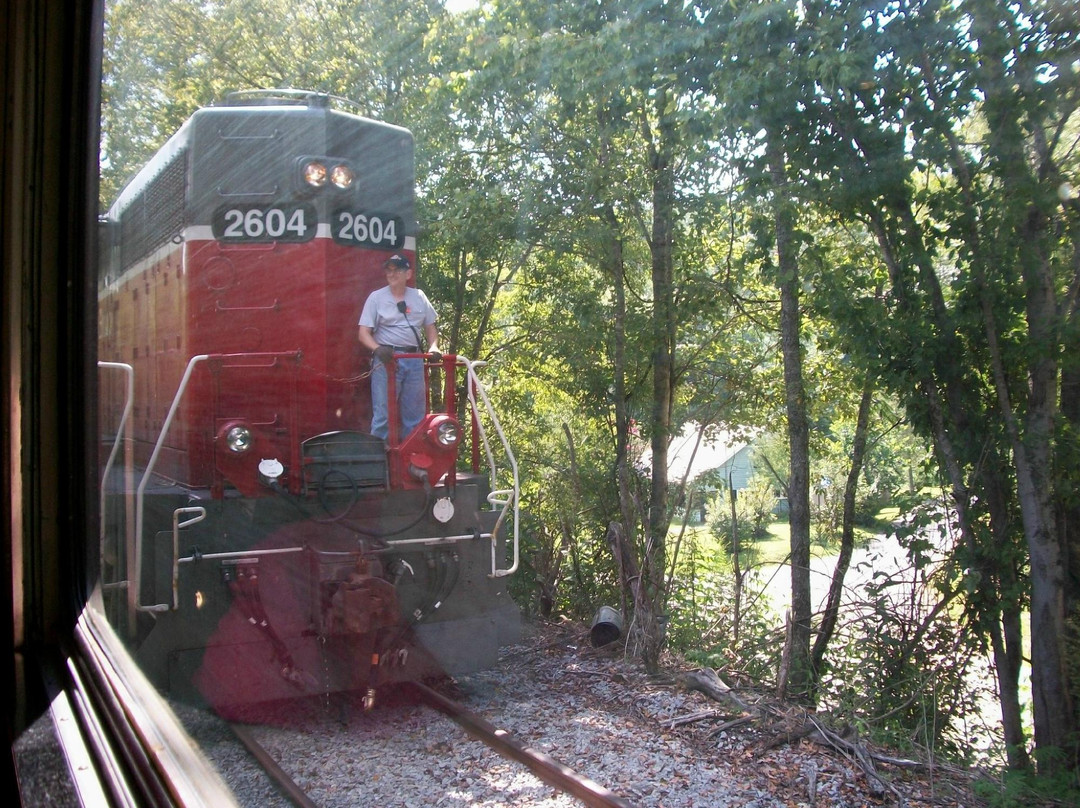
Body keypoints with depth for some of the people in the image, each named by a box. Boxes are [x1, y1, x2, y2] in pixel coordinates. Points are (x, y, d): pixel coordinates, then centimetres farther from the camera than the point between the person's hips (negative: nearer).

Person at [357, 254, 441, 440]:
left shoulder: (419, 296, 11)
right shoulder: (376, 297, 1)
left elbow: (430, 327, 18)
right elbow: (364, 333, -3)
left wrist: (433, 347, -1)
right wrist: (377, 348, -23)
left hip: (414, 360, 4)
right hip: (386, 359, -4)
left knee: (415, 415, 9)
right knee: (383, 414, -7)